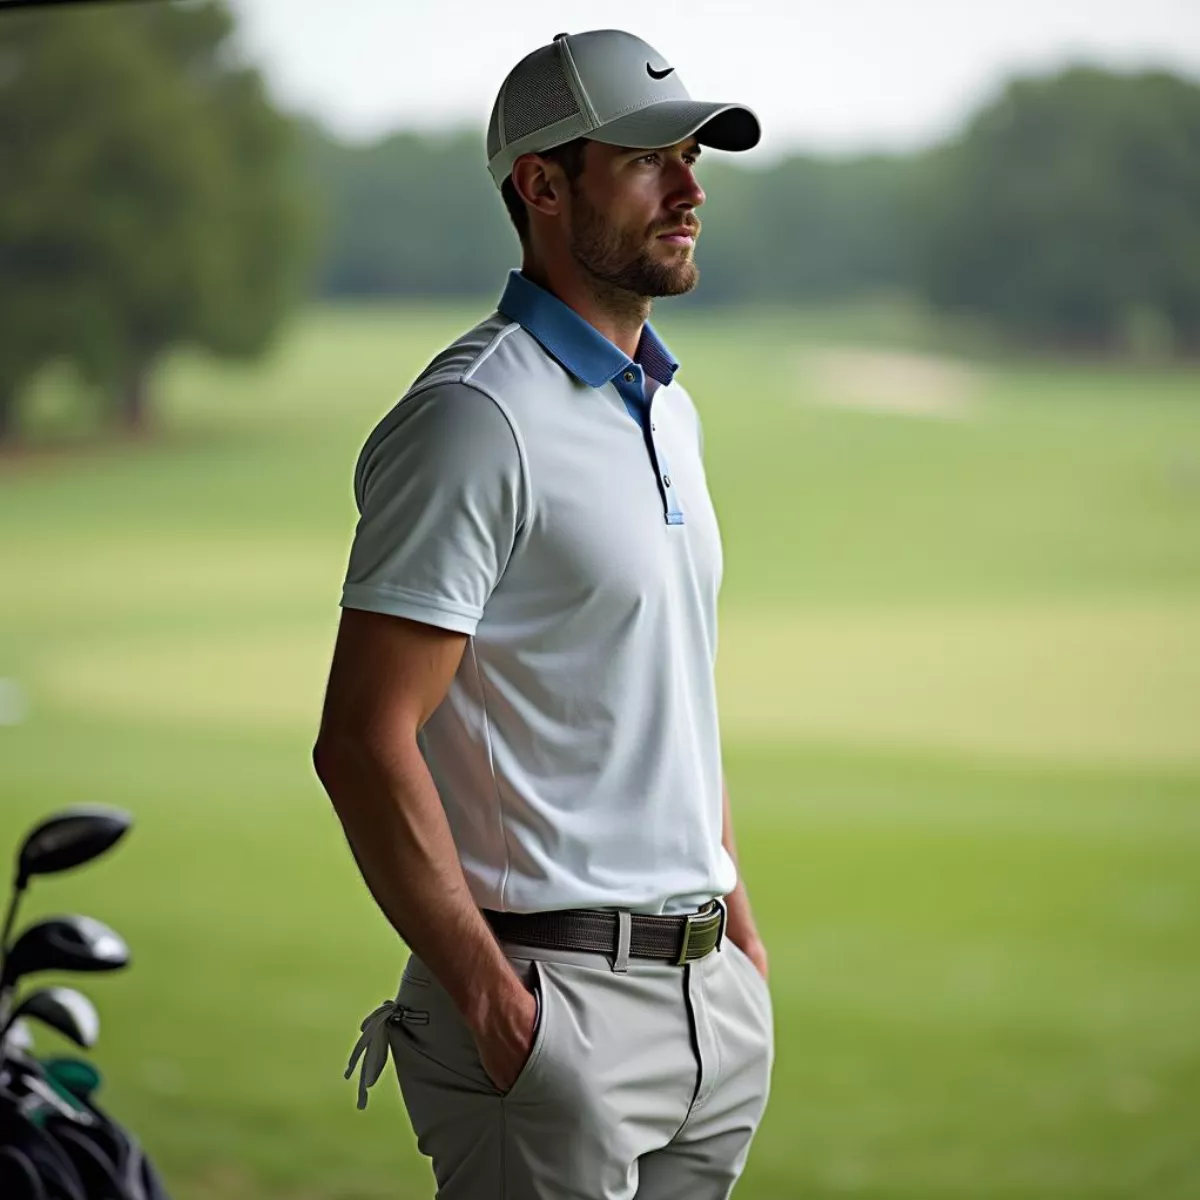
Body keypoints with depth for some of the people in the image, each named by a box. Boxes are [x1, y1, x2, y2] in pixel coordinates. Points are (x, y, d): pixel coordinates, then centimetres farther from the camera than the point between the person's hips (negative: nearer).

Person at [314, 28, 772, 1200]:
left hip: (711, 998, 8)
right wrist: (493, 1000, -20)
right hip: (554, 996, -8)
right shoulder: (476, 419, -13)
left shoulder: (667, 407, 15)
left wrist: (738, 918, 18)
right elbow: (363, 742, -18)